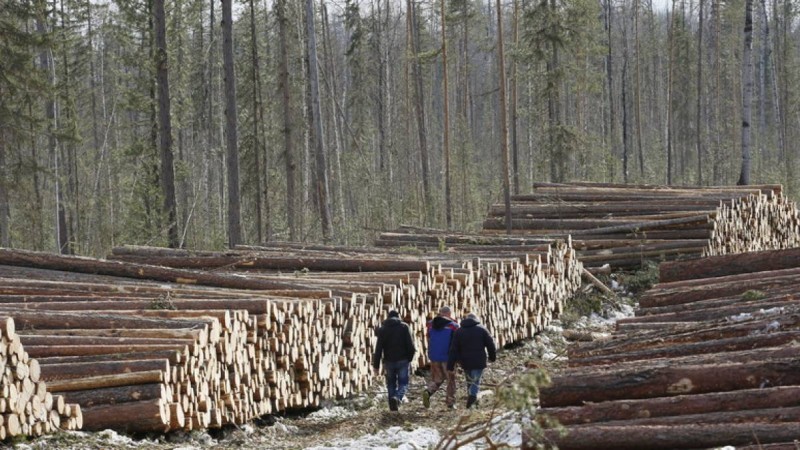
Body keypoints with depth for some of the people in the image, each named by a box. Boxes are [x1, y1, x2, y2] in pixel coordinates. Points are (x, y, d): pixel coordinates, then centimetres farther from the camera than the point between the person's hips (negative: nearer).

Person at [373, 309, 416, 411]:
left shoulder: (382, 329, 3)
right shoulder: (403, 327, -2)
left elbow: (378, 349, -1)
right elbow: (410, 345, -8)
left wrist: (376, 365, 0)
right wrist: (410, 358, 8)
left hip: (389, 361, 2)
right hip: (402, 361, -2)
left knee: (391, 384, 14)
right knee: (403, 383, 5)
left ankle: (393, 406, 11)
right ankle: (398, 398, -23)